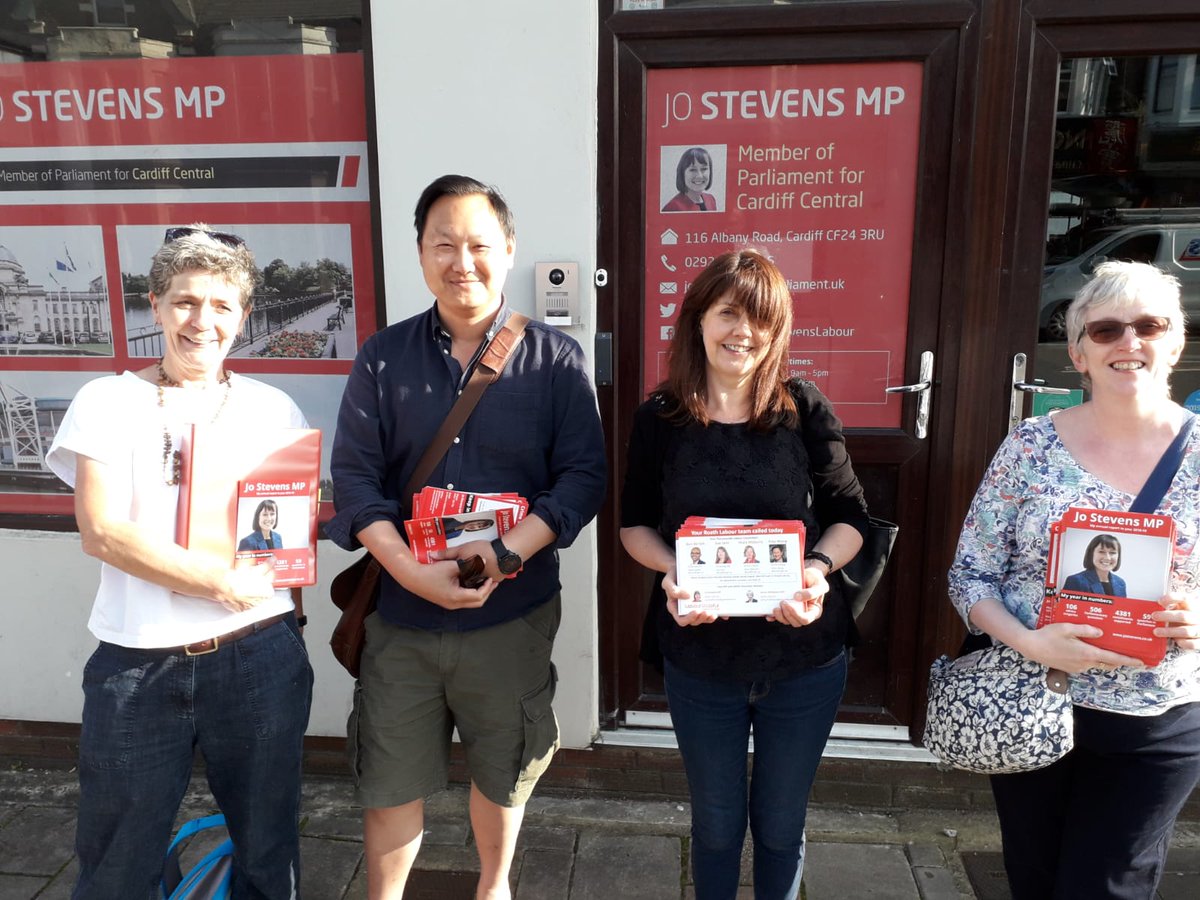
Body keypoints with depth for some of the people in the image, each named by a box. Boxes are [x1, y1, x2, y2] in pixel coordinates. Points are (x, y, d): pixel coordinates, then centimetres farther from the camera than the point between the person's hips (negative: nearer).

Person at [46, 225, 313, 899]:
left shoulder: (274, 409, 6)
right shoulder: (109, 402, 1)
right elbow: (102, 532, -9)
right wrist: (221, 583, -18)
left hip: (259, 658, 1)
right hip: (137, 665, -1)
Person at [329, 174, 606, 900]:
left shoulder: (556, 359, -4)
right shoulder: (383, 358, 1)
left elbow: (585, 475, -8)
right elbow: (353, 475, -5)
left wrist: (507, 552, -22)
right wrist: (410, 570, -18)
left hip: (514, 615, 0)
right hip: (401, 613, 1)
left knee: (504, 772, 20)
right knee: (391, 780, 14)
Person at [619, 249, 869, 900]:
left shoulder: (805, 411, -8)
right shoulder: (660, 417, -5)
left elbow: (849, 517, -1)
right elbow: (635, 525, 3)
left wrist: (819, 567, -21)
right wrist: (672, 570, -16)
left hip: (804, 653, 0)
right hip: (699, 654, 0)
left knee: (781, 821, 20)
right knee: (716, 820, 19)